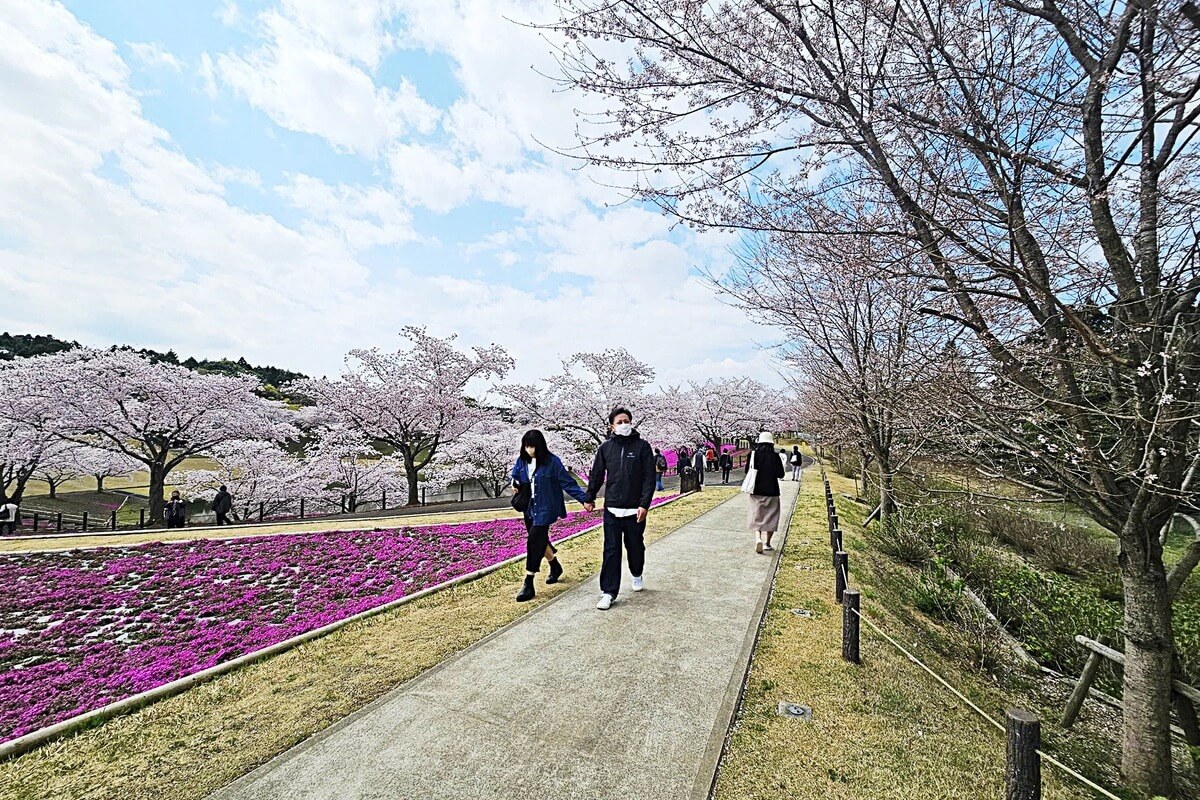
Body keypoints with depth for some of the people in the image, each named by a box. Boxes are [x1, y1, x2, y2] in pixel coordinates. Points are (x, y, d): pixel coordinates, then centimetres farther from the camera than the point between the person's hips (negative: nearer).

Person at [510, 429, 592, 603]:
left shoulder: (551, 462, -17)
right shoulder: (522, 460, -1)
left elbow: (568, 482, -13)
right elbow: (514, 474, 18)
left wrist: (584, 499, -17)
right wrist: (514, 482, -5)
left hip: (545, 509, -6)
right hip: (529, 508, 6)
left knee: (534, 542, -8)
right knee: (539, 540, 18)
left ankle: (528, 585, 5)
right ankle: (555, 567, 45)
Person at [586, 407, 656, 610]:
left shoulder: (642, 446, -5)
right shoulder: (606, 447, 1)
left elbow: (649, 477, -8)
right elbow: (596, 474, 10)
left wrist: (645, 504, -14)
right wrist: (590, 497, 14)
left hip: (635, 510, -1)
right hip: (612, 509, 1)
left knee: (635, 547, 16)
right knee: (611, 551, 2)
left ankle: (637, 575, 44)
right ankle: (608, 592, 10)